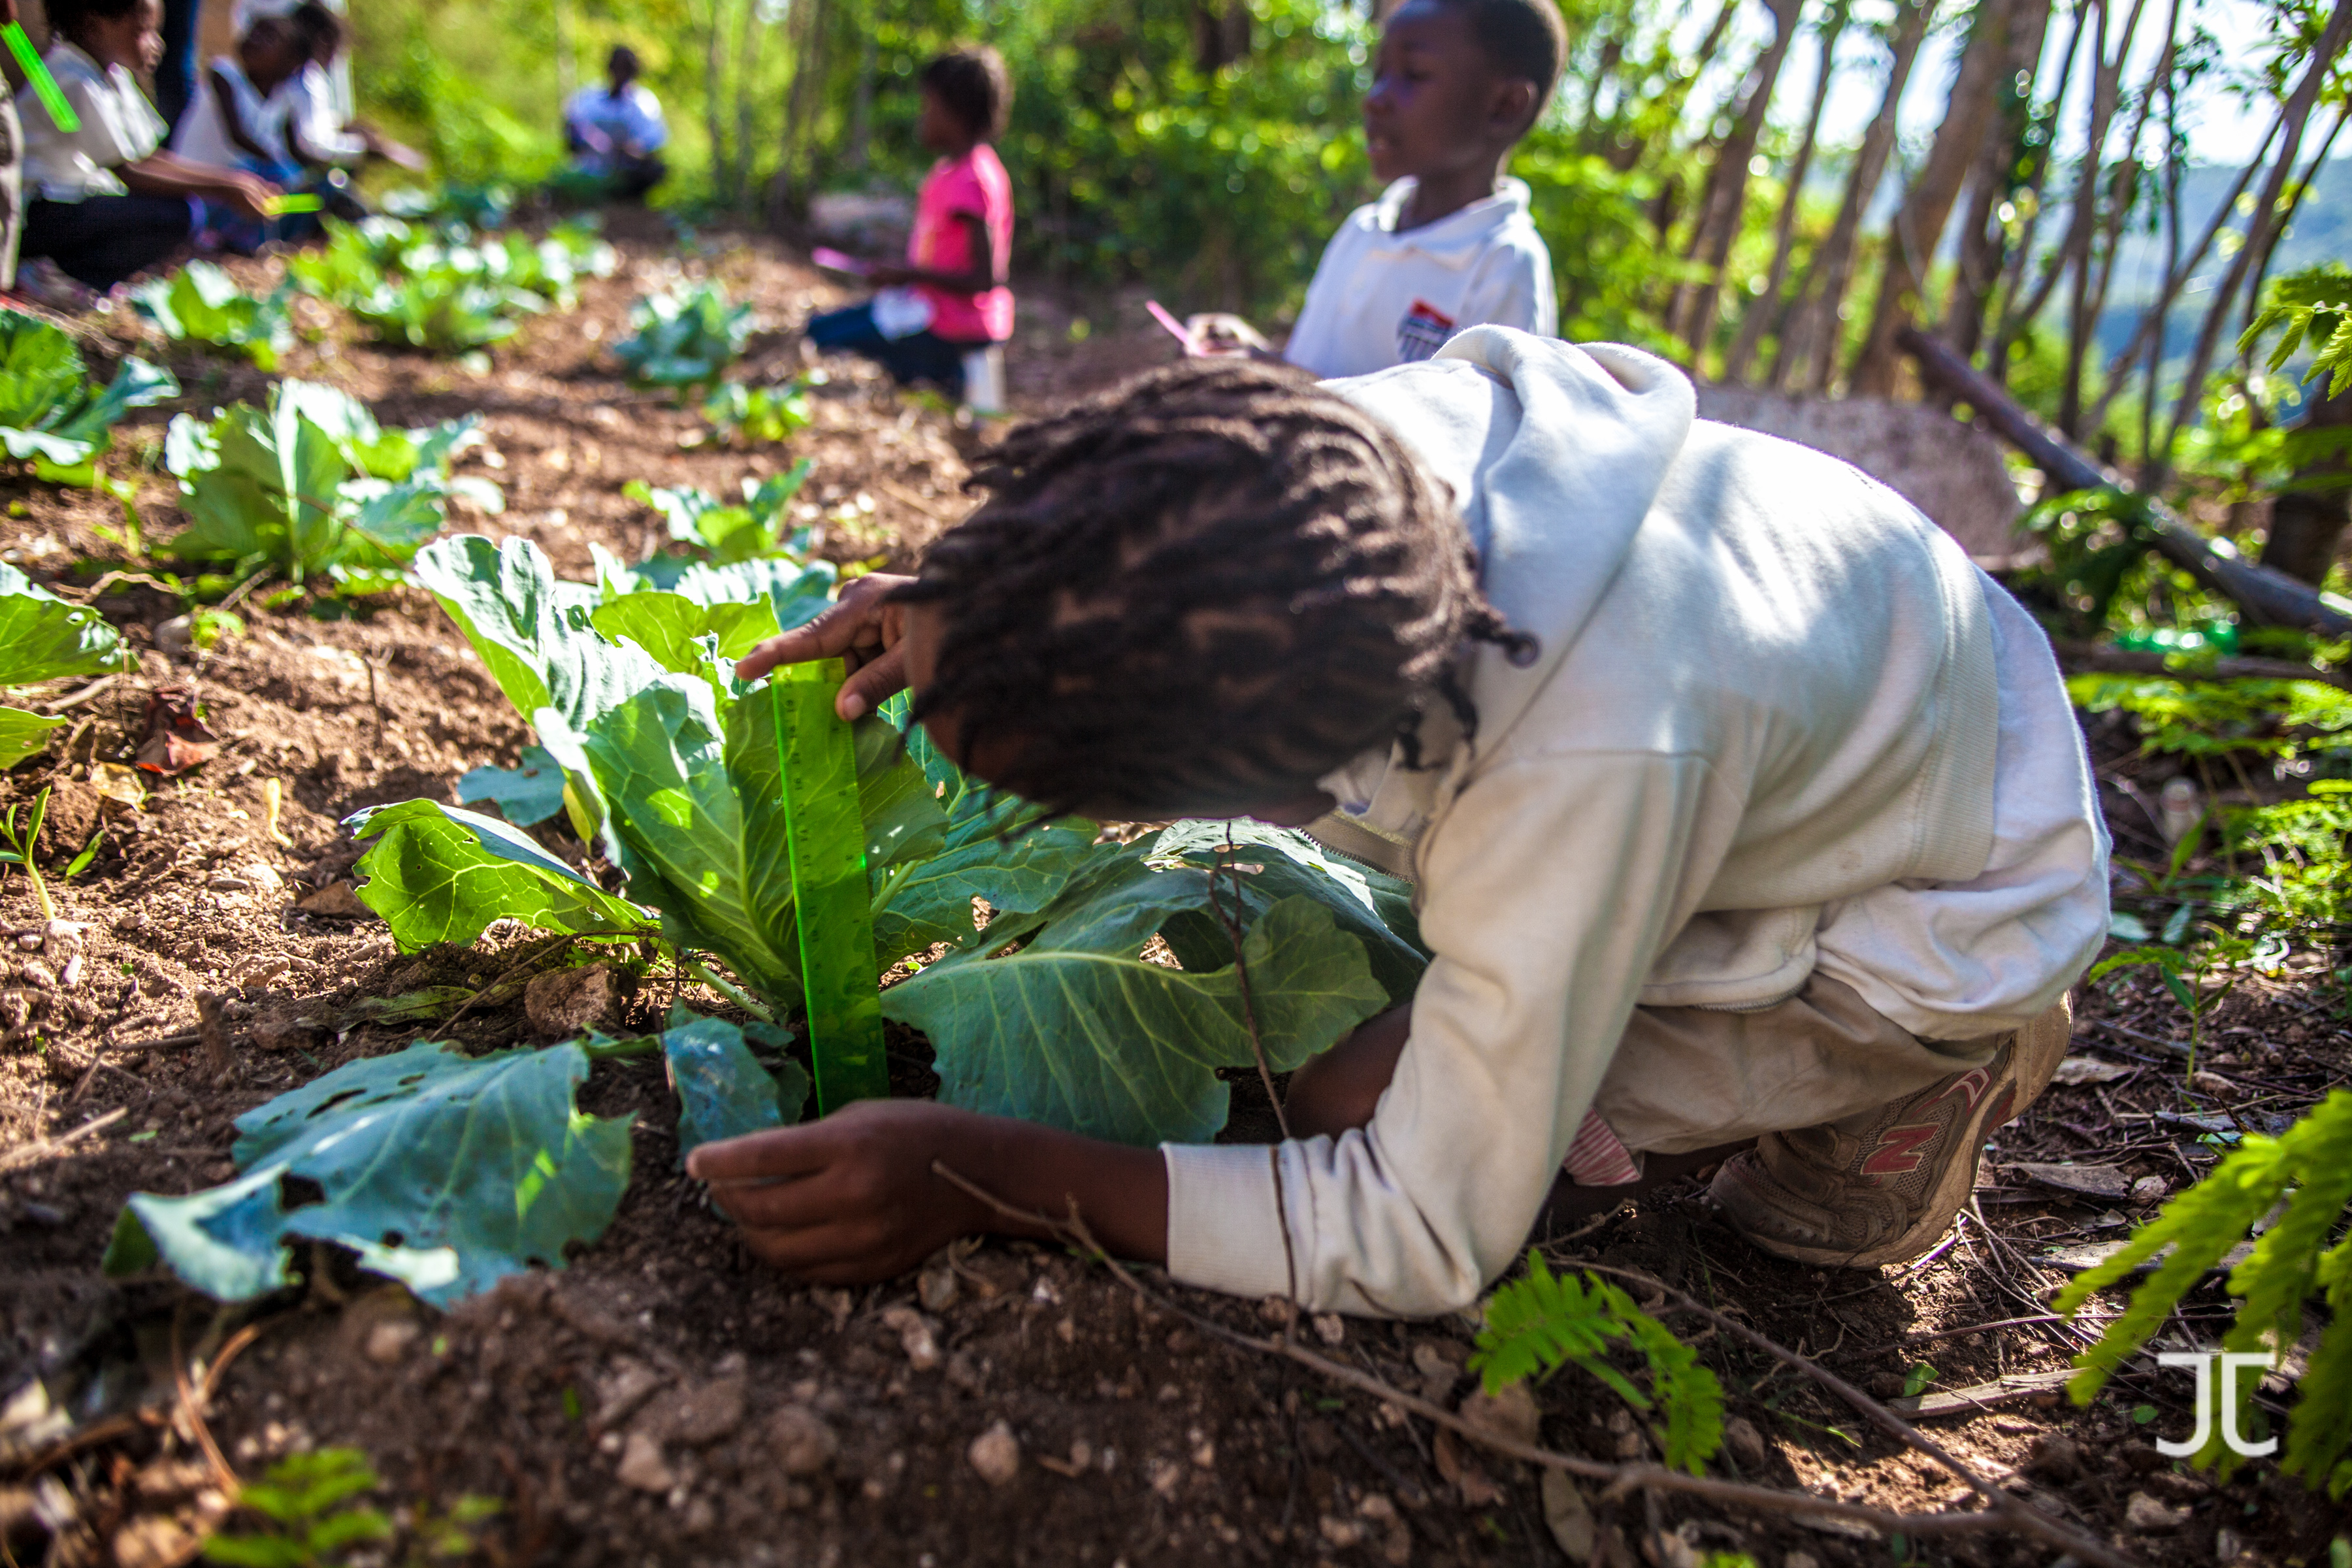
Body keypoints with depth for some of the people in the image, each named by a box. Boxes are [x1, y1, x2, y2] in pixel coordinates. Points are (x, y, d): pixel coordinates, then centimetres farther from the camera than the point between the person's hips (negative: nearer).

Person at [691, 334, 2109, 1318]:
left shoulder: (1595, 771, -45)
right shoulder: (1373, 426, -27)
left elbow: (1424, 1239, -32)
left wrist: (988, 1175, -34)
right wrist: (950, 619, -17)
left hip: (1953, 908, -6)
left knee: (1353, 1096, -17)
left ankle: (1898, 1082, 2)